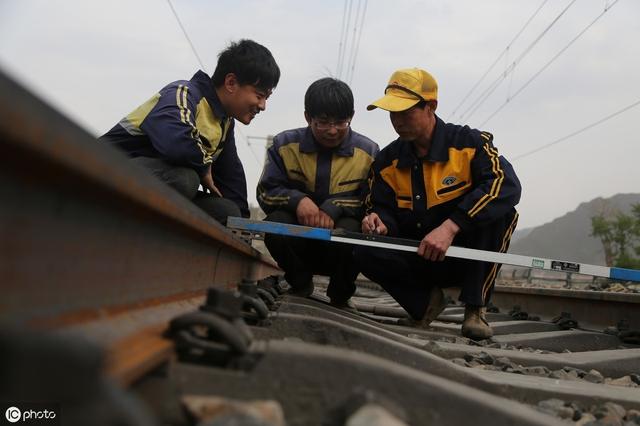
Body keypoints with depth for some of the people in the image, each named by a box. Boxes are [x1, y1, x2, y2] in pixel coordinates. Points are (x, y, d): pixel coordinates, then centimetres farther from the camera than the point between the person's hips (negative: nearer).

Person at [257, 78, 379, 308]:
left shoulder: (368, 151, -3)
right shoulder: (285, 144, -1)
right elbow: (266, 192, -4)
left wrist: (334, 208, -26)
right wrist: (297, 200, -25)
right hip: (298, 243, 1)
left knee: (349, 230, -35)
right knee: (276, 222, -31)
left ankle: (340, 296, -2)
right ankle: (300, 285, 1)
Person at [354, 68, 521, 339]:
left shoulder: (469, 142, -13)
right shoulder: (387, 160, 1)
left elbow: (507, 185, -29)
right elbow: (383, 208, 4)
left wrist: (451, 226, -38)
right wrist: (380, 222, -24)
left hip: (465, 256, -2)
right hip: (419, 260, 3)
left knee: (500, 211, -31)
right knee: (365, 253, -24)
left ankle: (475, 309, -19)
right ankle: (424, 302, 2)